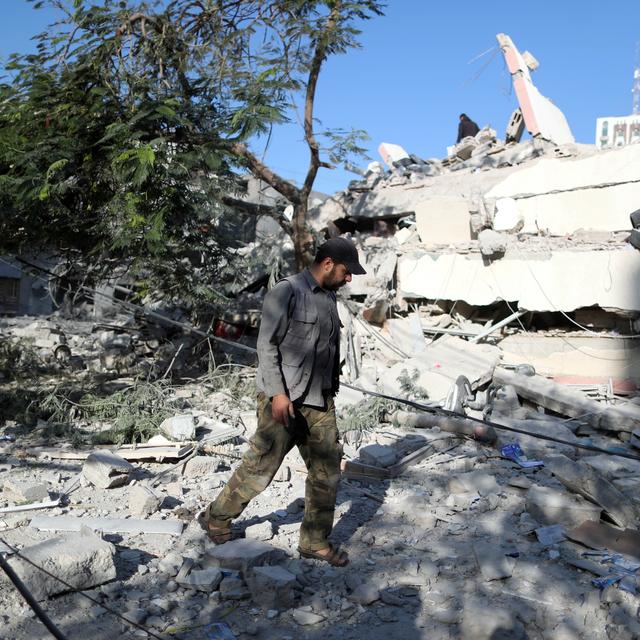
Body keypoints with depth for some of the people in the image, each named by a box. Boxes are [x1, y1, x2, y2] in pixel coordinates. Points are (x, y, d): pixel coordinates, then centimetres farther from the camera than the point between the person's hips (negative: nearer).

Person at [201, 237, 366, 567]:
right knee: (260, 467, 2)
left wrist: (330, 393, 21)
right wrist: (277, 393, -20)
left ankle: (316, 541, 19)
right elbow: (266, 344, -14)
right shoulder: (286, 292, -11)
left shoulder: (329, 298, 13)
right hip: (282, 399, -7)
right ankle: (217, 518, 24)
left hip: (319, 402, 7)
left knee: (327, 470, 6)